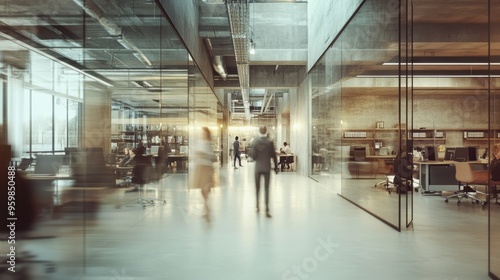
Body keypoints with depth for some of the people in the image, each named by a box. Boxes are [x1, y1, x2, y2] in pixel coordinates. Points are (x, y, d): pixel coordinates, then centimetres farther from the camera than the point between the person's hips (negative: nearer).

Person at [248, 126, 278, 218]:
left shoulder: (254, 142, -6)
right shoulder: (270, 142, -7)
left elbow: (253, 155, -9)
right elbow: (274, 156, -4)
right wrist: (276, 167, 5)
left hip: (258, 168, 1)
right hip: (267, 168, -1)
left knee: (257, 187, 16)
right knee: (266, 188, 1)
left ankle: (257, 206, 25)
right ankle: (267, 209, -7)